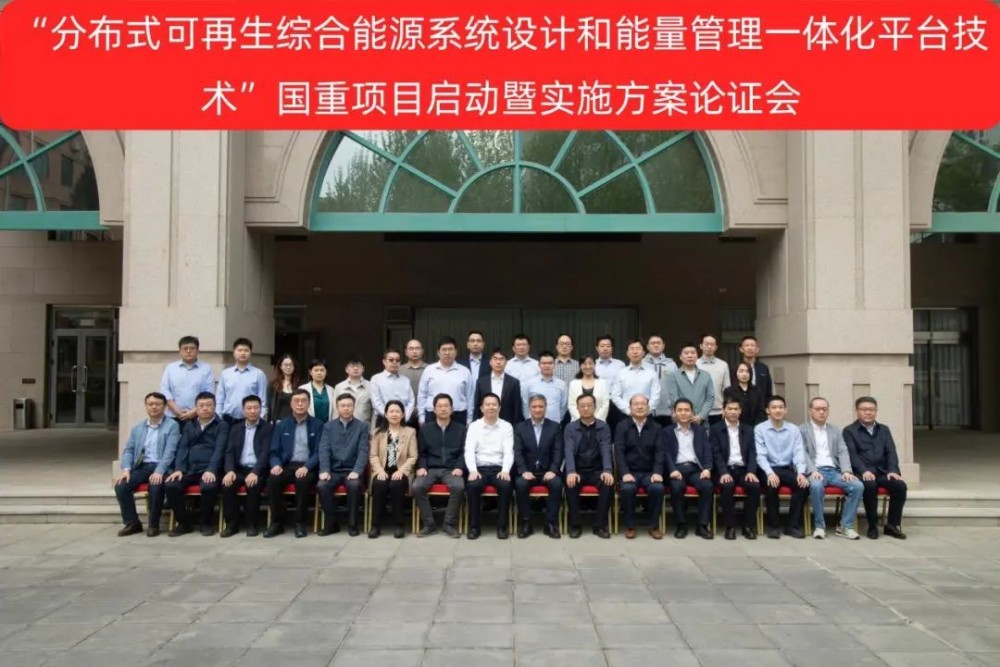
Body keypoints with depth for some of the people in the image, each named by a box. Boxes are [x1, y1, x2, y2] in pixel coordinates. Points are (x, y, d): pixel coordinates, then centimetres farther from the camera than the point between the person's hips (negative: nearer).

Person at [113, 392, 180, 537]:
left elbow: (170, 451, -9)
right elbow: (128, 450, 12)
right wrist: (126, 469, -8)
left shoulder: (172, 426, 2)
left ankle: (153, 524, -14)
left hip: (160, 467, -5)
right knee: (120, 485, -21)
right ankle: (132, 522, -5)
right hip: (141, 466, 5)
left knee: (155, 486, -34)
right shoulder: (137, 428, 19)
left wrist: (159, 471, -24)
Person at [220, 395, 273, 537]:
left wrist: (255, 472, -23)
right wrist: (230, 470, -13)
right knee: (227, 484, -26)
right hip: (240, 469, 3)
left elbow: (266, 453, -9)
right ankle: (231, 523, -13)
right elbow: (229, 452, 7)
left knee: (253, 485, -33)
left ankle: (252, 524, -16)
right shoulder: (236, 429, 15)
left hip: (258, 470, -3)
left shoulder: (268, 428, 3)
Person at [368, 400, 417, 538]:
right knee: (379, 485, -32)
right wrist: (380, 470, -13)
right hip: (382, 471, 1)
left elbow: (413, 456, 2)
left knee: (396, 485, -34)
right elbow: (373, 455, 6)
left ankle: (398, 524, -22)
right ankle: (376, 524, -21)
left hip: (401, 471, -1)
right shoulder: (378, 432, 14)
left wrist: (401, 470, -14)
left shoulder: (410, 432, 9)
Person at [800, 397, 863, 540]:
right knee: (816, 485, -38)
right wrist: (813, 471, -21)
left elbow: (843, 452, 10)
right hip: (815, 471, -4)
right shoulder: (802, 430, 8)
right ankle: (819, 526, -20)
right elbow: (803, 453, -4)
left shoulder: (835, 431, 22)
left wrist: (846, 471, -9)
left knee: (858, 486, -22)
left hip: (834, 471, 4)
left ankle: (845, 526, -11)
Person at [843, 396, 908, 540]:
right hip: (863, 473, -4)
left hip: (882, 472, 4)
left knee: (900, 485, -25)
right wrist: (864, 471, -24)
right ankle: (873, 526, -20)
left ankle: (892, 525, -11)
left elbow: (891, 452, 8)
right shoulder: (849, 431, 7)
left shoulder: (884, 430, 20)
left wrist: (892, 470, -11)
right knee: (870, 485, -36)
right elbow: (852, 454, -7)